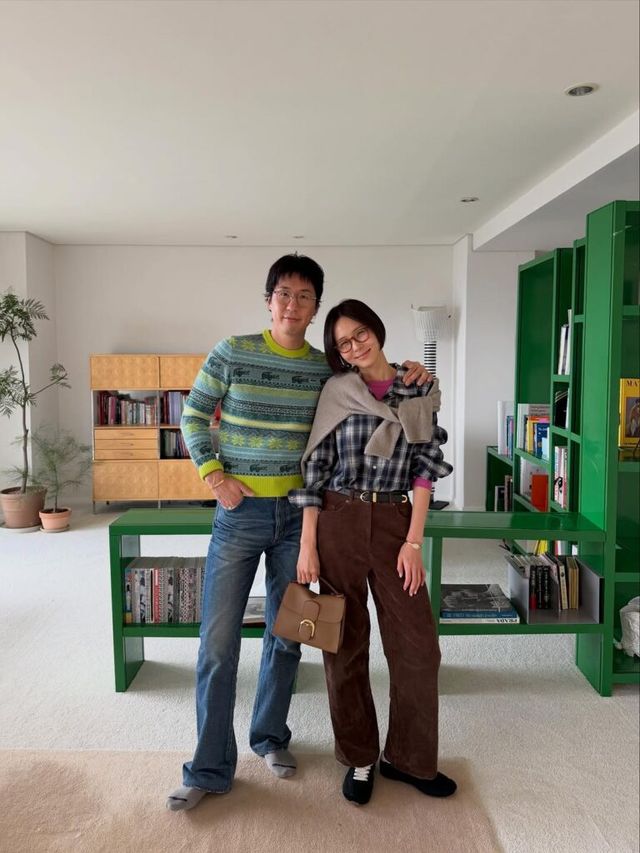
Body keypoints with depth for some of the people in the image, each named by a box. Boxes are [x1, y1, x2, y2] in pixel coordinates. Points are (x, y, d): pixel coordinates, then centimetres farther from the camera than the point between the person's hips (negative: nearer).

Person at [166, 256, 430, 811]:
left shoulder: (327, 368, 1)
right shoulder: (233, 353, -4)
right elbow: (194, 416, 2)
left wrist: (405, 372, -4)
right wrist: (215, 476, -8)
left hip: (297, 512, 3)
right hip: (240, 511, -2)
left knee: (286, 634, 14)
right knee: (218, 643, 0)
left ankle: (271, 737, 36)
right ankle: (211, 768, 16)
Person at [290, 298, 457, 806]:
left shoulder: (420, 390, 4)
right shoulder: (336, 392, 1)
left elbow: (425, 468, 2)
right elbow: (315, 469, -1)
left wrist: (414, 541, -5)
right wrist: (308, 545, -5)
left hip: (395, 523, 1)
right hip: (338, 522, -1)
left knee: (417, 644, 4)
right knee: (346, 644, 8)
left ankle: (407, 758, 27)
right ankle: (359, 759, 28)